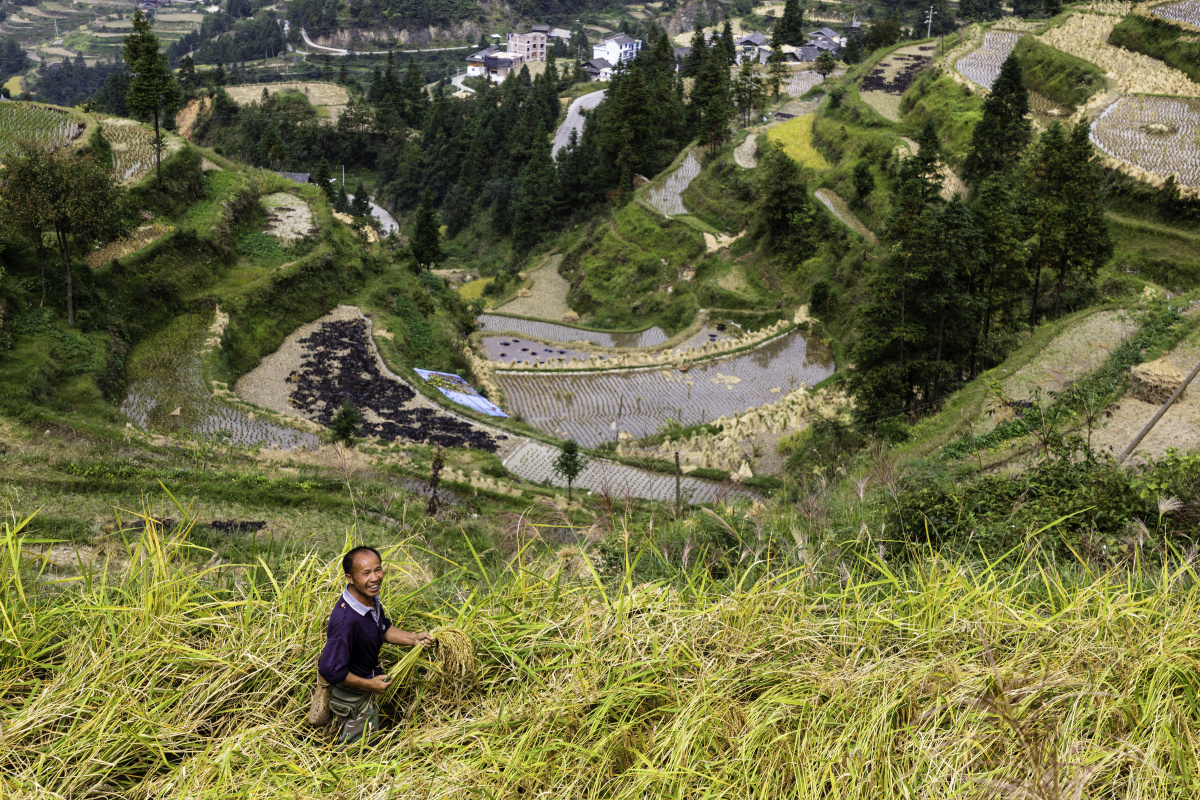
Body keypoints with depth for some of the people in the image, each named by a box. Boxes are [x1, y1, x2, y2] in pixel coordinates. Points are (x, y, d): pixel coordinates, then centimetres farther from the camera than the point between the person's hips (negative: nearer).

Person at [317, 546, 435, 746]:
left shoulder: (371, 598, -12)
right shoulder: (346, 620, -41)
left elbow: (383, 628, 8)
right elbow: (330, 671, -35)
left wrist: (413, 639, -8)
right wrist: (369, 684, -24)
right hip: (352, 695, -8)